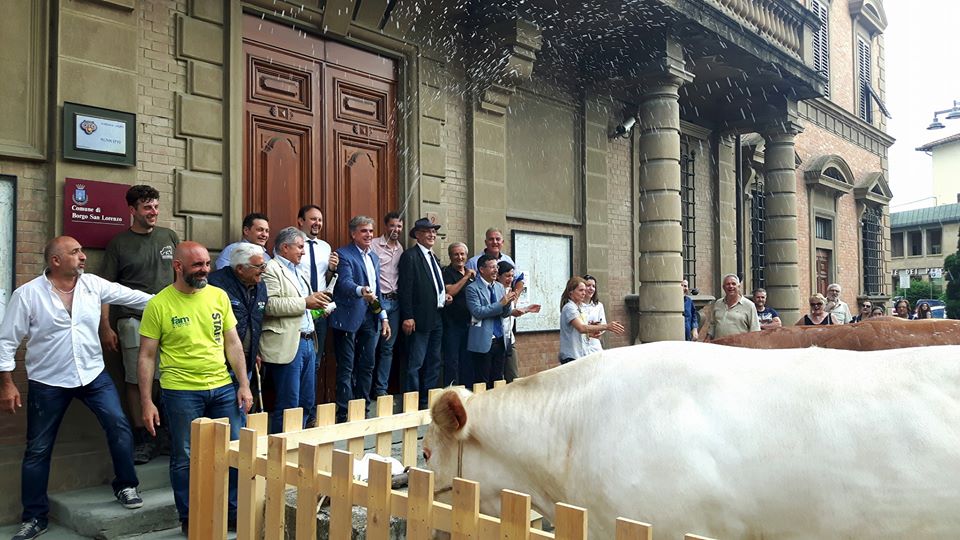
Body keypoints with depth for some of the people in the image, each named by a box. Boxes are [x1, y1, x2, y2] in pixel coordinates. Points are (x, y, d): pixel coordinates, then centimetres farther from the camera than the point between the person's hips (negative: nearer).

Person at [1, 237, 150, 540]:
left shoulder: (93, 284, -3)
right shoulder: (27, 294, -11)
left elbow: (132, 297, 0)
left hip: (94, 375, 2)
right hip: (47, 383, -2)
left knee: (119, 426, -5)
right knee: (38, 450, 8)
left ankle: (125, 486, 16)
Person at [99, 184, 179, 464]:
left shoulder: (169, 237, 10)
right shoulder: (119, 243, 4)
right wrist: (105, 327, -4)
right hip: (133, 321, -2)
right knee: (135, 380, 0)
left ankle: (165, 431, 17)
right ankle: (142, 439, 10)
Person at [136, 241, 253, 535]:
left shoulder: (219, 296, 3)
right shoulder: (159, 304, -7)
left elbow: (233, 344, 7)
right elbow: (146, 356, -3)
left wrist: (244, 385, 2)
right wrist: (146, 402, -6)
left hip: (223, 388, 4)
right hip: (181, 392, -3)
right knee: (185, 458, 7)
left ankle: (234, 511, 27)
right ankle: (189, 520, 25)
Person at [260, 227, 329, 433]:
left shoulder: (296, 271, 22)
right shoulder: (271, 269, -7)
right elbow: (270, 305, -20)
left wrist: (315, 302, 12)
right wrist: (305, 302, -19)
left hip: (307, 342, 9)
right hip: (286, 345, -9)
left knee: (307, 404, 12)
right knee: (288, 407, -5)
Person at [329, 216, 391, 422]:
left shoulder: (374, 257, 17)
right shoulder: (344, 254, -7)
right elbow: (345, 282, -23)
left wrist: (383, 317, 15)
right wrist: (361, 291, -44)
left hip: (371, 317, 7)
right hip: (349, 318, -7)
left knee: (367, 366, 11)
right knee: (346, 368, -1)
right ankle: (344, 414, 4)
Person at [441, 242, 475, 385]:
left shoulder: (472, 273, 14)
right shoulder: (446, 272, -4)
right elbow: (449, 291, -20)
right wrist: (466, 277, -15)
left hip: (469, 323, 6)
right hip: (452, 324, -6)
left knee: (467, 360, 11)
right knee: (452, 360, -3)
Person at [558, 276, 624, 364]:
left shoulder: (579, 307, 14)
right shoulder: (569, 308, -14)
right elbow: (582, 328, -29)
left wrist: (594, 331, -4)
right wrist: (606, 326, -35)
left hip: (582, 354, 9)